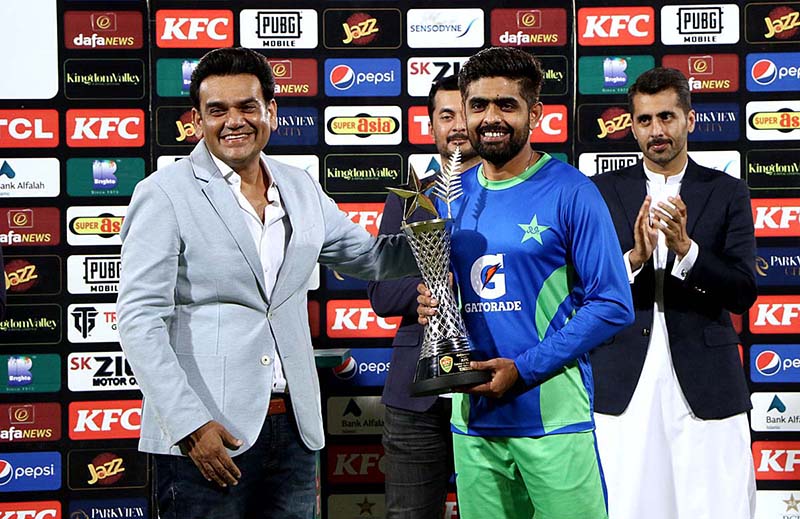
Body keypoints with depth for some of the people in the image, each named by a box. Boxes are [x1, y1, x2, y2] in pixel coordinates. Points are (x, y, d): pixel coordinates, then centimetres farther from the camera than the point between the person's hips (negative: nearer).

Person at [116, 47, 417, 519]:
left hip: (295, 429, 5)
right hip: (204, 435, -5)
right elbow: (140, 320, -11)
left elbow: (367, 258, 22)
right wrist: (190, 426, -18)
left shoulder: (301, 189, 11)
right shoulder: (165, 194, -6)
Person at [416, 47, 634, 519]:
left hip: (553, 417, -5)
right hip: (473, 419, 5)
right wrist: (430, 306, -3)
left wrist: (524, 368, -16)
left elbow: (613, 304, -10)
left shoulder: (570, 192, -7)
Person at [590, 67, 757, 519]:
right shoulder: (602, 192, 7)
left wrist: (685, 247, -17)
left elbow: (743, 293, -3)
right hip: (624, 383, 0)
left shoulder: (728, 193, 5)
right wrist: (635, 257, -17)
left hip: (705, 384, 0)